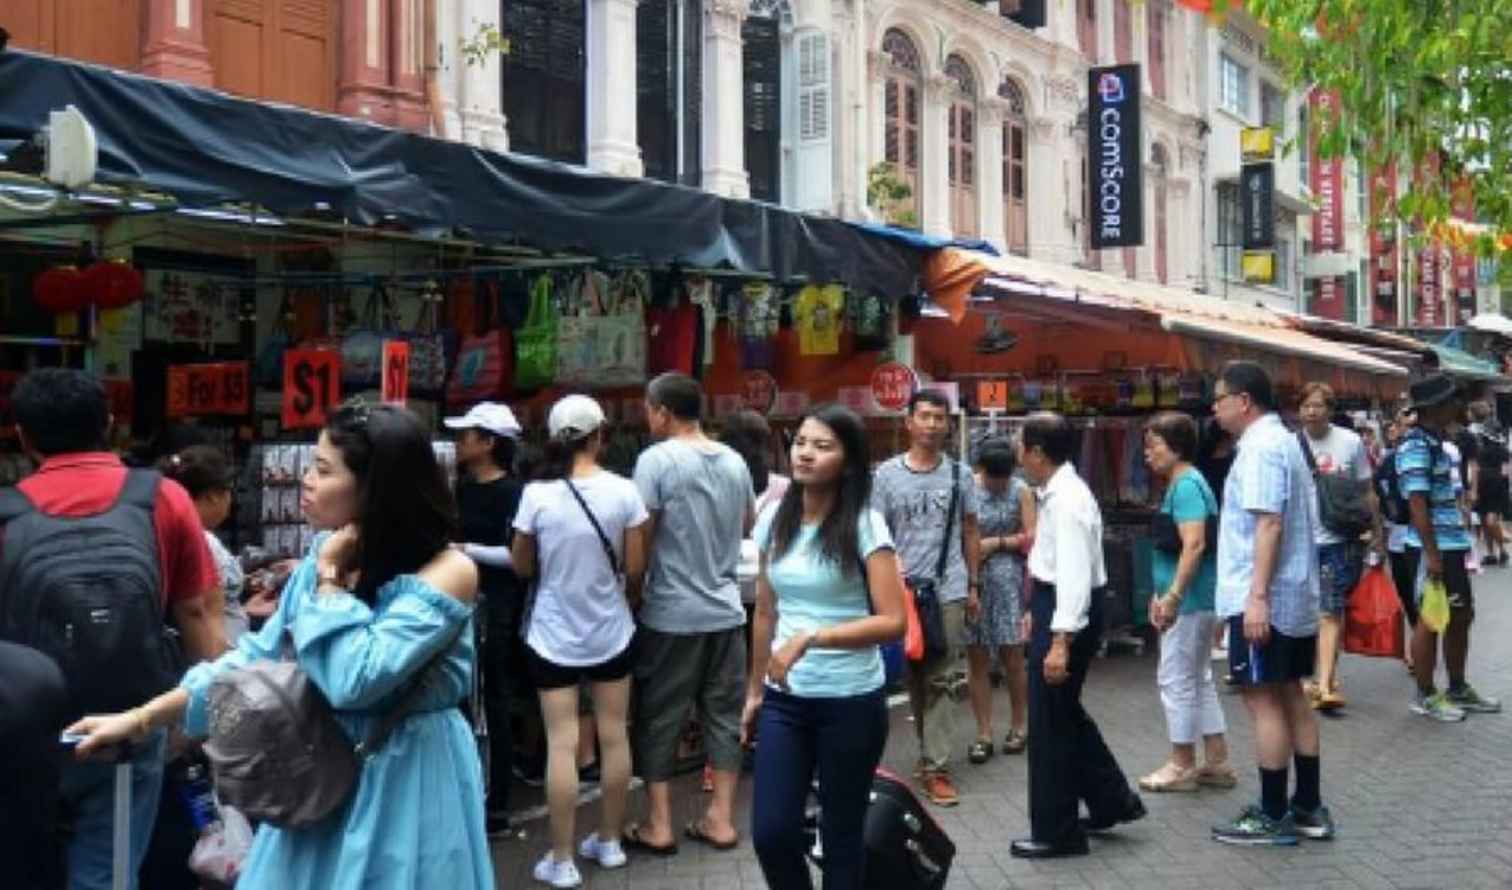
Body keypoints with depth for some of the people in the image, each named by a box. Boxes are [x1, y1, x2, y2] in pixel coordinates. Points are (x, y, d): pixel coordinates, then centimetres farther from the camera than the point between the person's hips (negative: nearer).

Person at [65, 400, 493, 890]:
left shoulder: (447, 571, -20)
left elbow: (356, 680, -27)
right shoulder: (329, 554, 3)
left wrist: (330, 580, -18)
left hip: (405, 782, -6)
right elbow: (259, 654, 7)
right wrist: (142, 717, 5)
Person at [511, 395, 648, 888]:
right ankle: (609, 842, 26)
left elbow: (521, 567, -1)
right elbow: (635, 568, -4)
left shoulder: (536, 494, -12)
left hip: (553, 636, -1)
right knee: (614, 735, 13)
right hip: (611, 631, 2)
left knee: (562, 743, 2)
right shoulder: (623, 491, -10)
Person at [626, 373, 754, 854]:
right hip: (725, 608, 5)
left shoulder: (657, 459, -13)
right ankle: (721, 818, 17)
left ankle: (658, 824, 13)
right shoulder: (734, 461, 5)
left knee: (659, 718, 7)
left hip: (672, 613, -5)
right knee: (724, 714, 12)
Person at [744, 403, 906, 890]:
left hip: (851, 702, -4)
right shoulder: (774, 518, 3)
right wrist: (754, 691, 14)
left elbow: (893, 621, -17)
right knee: (770, 832, 2)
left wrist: (811, 637, -26)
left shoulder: (864, 525, -12)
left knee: (841, 835, 8)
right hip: (785, 700, 4)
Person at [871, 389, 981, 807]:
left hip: (947, 591, 0)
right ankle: (932, 752, 26)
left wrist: (973, 586, 8)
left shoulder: (959, 475, 4)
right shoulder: (887, 474, 1)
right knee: (913, 678, 11)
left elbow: (969, 532, 11)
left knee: (939, 681, -3)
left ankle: (936, 768, -1)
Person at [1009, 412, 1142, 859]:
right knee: (1063, 712, 20)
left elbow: (1075, 575, -27)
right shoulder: (1057, 492, 11)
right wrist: (1037, 610, 26)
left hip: (1069, 611, -10)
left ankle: (1056, 832, 13)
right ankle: (1112, 801, 32)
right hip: (1055, 604, 10)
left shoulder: (1067, 500, -21)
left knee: (1050, 720, 1)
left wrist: (1061, 641, -30)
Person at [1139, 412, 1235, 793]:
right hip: (1195, 601, 10)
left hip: (1189, 602, -10)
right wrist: (1162, 594, 21)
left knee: (1177, 680, 0)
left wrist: (1174, 596, -25)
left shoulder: (1186, 485, -16)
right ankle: (1217, 762, 22)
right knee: (1198, 679, 15)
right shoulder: (1180, 484, 14)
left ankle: (1182, 765, 10)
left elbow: (1194, 545, -25)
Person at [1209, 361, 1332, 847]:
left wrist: (1257, 596, -27)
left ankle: (1273, 817, 3)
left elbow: (1269, 522, -24)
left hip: (1264, 599, -10)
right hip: (1294, 594, 10)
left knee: (1263, 699, -4)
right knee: (1290, 695, 14)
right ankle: (1309, 808, 21)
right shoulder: (1282, 439, 16)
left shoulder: (1260, 446, -15)